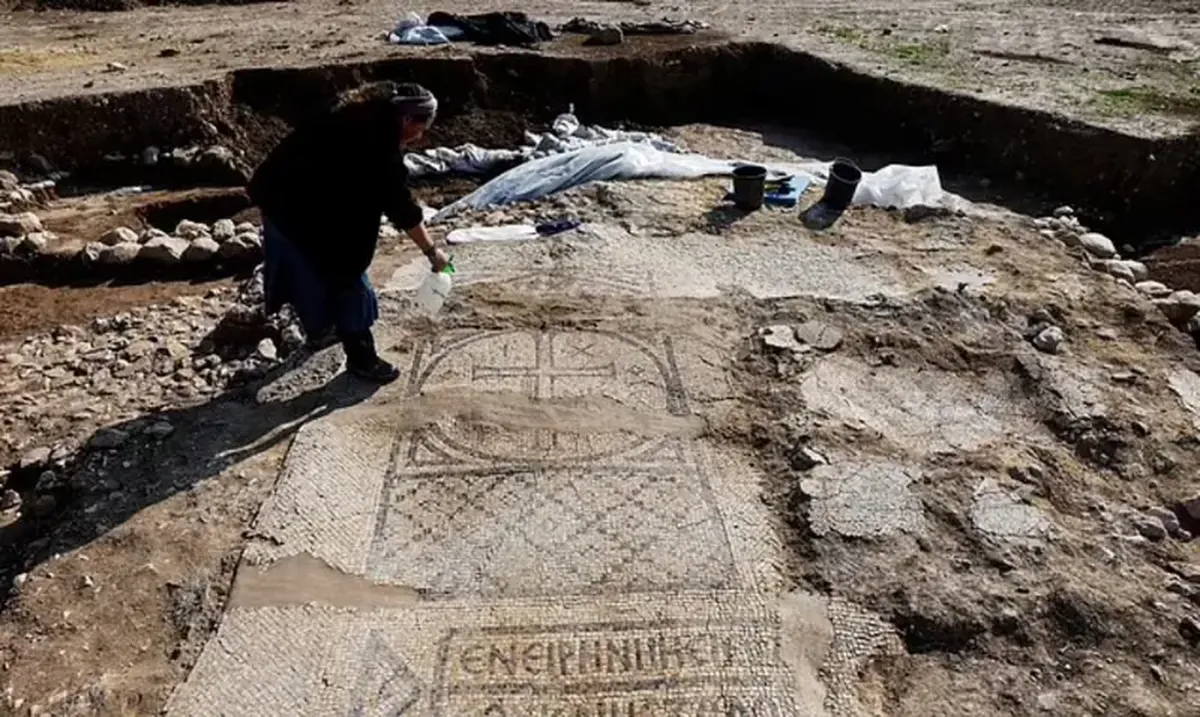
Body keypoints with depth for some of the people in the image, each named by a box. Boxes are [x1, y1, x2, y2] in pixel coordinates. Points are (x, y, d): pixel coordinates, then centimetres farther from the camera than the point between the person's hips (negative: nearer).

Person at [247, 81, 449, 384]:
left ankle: (318, 329, 42)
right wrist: (431, 251, -10)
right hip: (303, 203, -10)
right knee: (343, 269, -1)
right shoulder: (376, 142, -21)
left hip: (279, 189, 10)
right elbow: (400, 203, -17)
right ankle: (360, 355, 8)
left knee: (303, 266, 23)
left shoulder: (365, 113, 5)